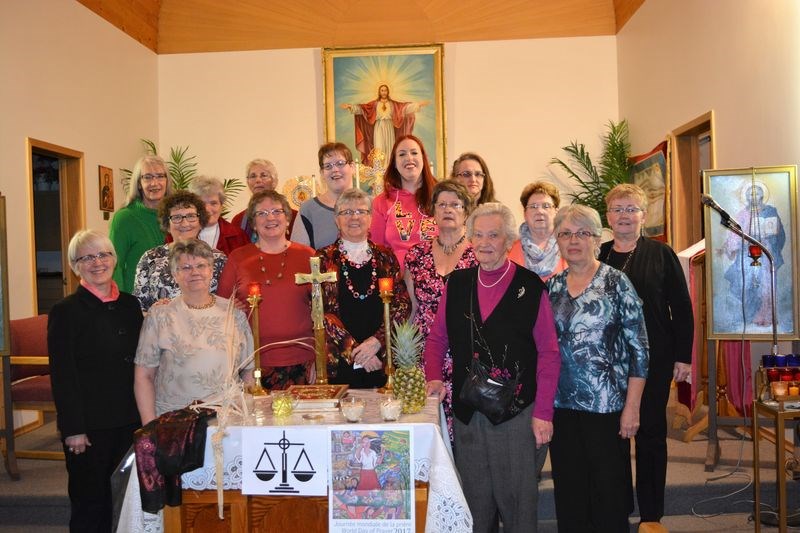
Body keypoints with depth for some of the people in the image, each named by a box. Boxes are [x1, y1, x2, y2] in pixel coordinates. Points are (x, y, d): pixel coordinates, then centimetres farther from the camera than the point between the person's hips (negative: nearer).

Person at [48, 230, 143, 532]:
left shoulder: (130, 305, 8)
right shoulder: (66, 311, -7)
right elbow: (62, 376, -10)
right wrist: (73, 429, -13)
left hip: (129, 422, 5)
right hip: (89, 425, -5)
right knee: (89, 504, 7)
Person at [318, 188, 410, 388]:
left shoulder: (385, 257, 9)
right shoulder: (324, 259, 3)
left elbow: (402, 303, 2)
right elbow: (321, 311, -5)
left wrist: (377, 341, -12)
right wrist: (353, 349, -13)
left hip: (382, 360, 2)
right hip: (339, 362, -2)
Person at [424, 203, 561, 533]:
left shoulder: (530, 287, -6)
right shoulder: (456, 284, 5)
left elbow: (548, 353, -5)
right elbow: (437, 338, 13)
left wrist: (543, 412, -9)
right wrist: (434, 377, -3)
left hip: (517, 413, -3)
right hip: (466, 413, 4)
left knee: (517, 499, 7)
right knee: (475, 500, 15)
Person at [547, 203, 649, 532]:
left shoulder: (615, 283, -5)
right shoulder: (552, 286, 7)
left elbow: (639, 349, -7)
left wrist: (632, 407, -11)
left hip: (606, 406, -4)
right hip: (561, 405, 4)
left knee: (608, 492, 6)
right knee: (568, 490, 13)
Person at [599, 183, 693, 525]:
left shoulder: (661, 254, 0)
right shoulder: (597, 257, 6)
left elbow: (682, 308, -1)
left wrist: (683, 356, -5)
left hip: (653, 360, -2)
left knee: (650, 433, 7)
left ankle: (651, 514, 19)